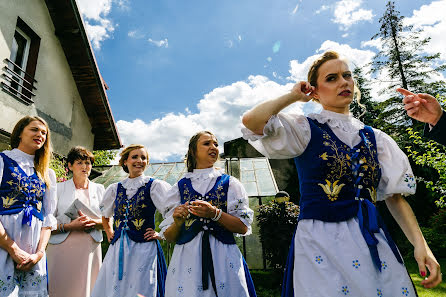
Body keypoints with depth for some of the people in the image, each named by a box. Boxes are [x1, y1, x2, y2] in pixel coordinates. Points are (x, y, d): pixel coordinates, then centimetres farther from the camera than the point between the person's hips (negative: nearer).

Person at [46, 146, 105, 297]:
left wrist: (92, 222, -10)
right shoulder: (59, 188, 2)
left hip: (90, 248, 2)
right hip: (62, 248, -2)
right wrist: (69, 226, -18)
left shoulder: (99, 189, 10)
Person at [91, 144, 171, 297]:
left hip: (144, 249, -4)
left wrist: (161, 233, -8)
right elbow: (105, 216, 28)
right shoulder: (115, 188, 10)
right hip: (117, 249, 4)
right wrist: (109, 233, 16)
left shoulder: (154, 185, -4)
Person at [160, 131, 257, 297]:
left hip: (223, 258, 0)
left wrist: (215, 213, -17)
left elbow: (243, 228, -2)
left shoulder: (229, 183, 5)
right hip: (187, 257, 1)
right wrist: (178, 222, -13)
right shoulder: (180, 187, 7)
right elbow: (169, 237, 8)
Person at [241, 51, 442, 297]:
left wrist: (420, 244, -3)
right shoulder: (305, 129, -3)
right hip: (321, 242, -4)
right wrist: (293, 96, -5)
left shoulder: (375, 138, 10)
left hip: (374, 240, 5)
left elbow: (395, 195, 9)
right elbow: (250, 120, -19)